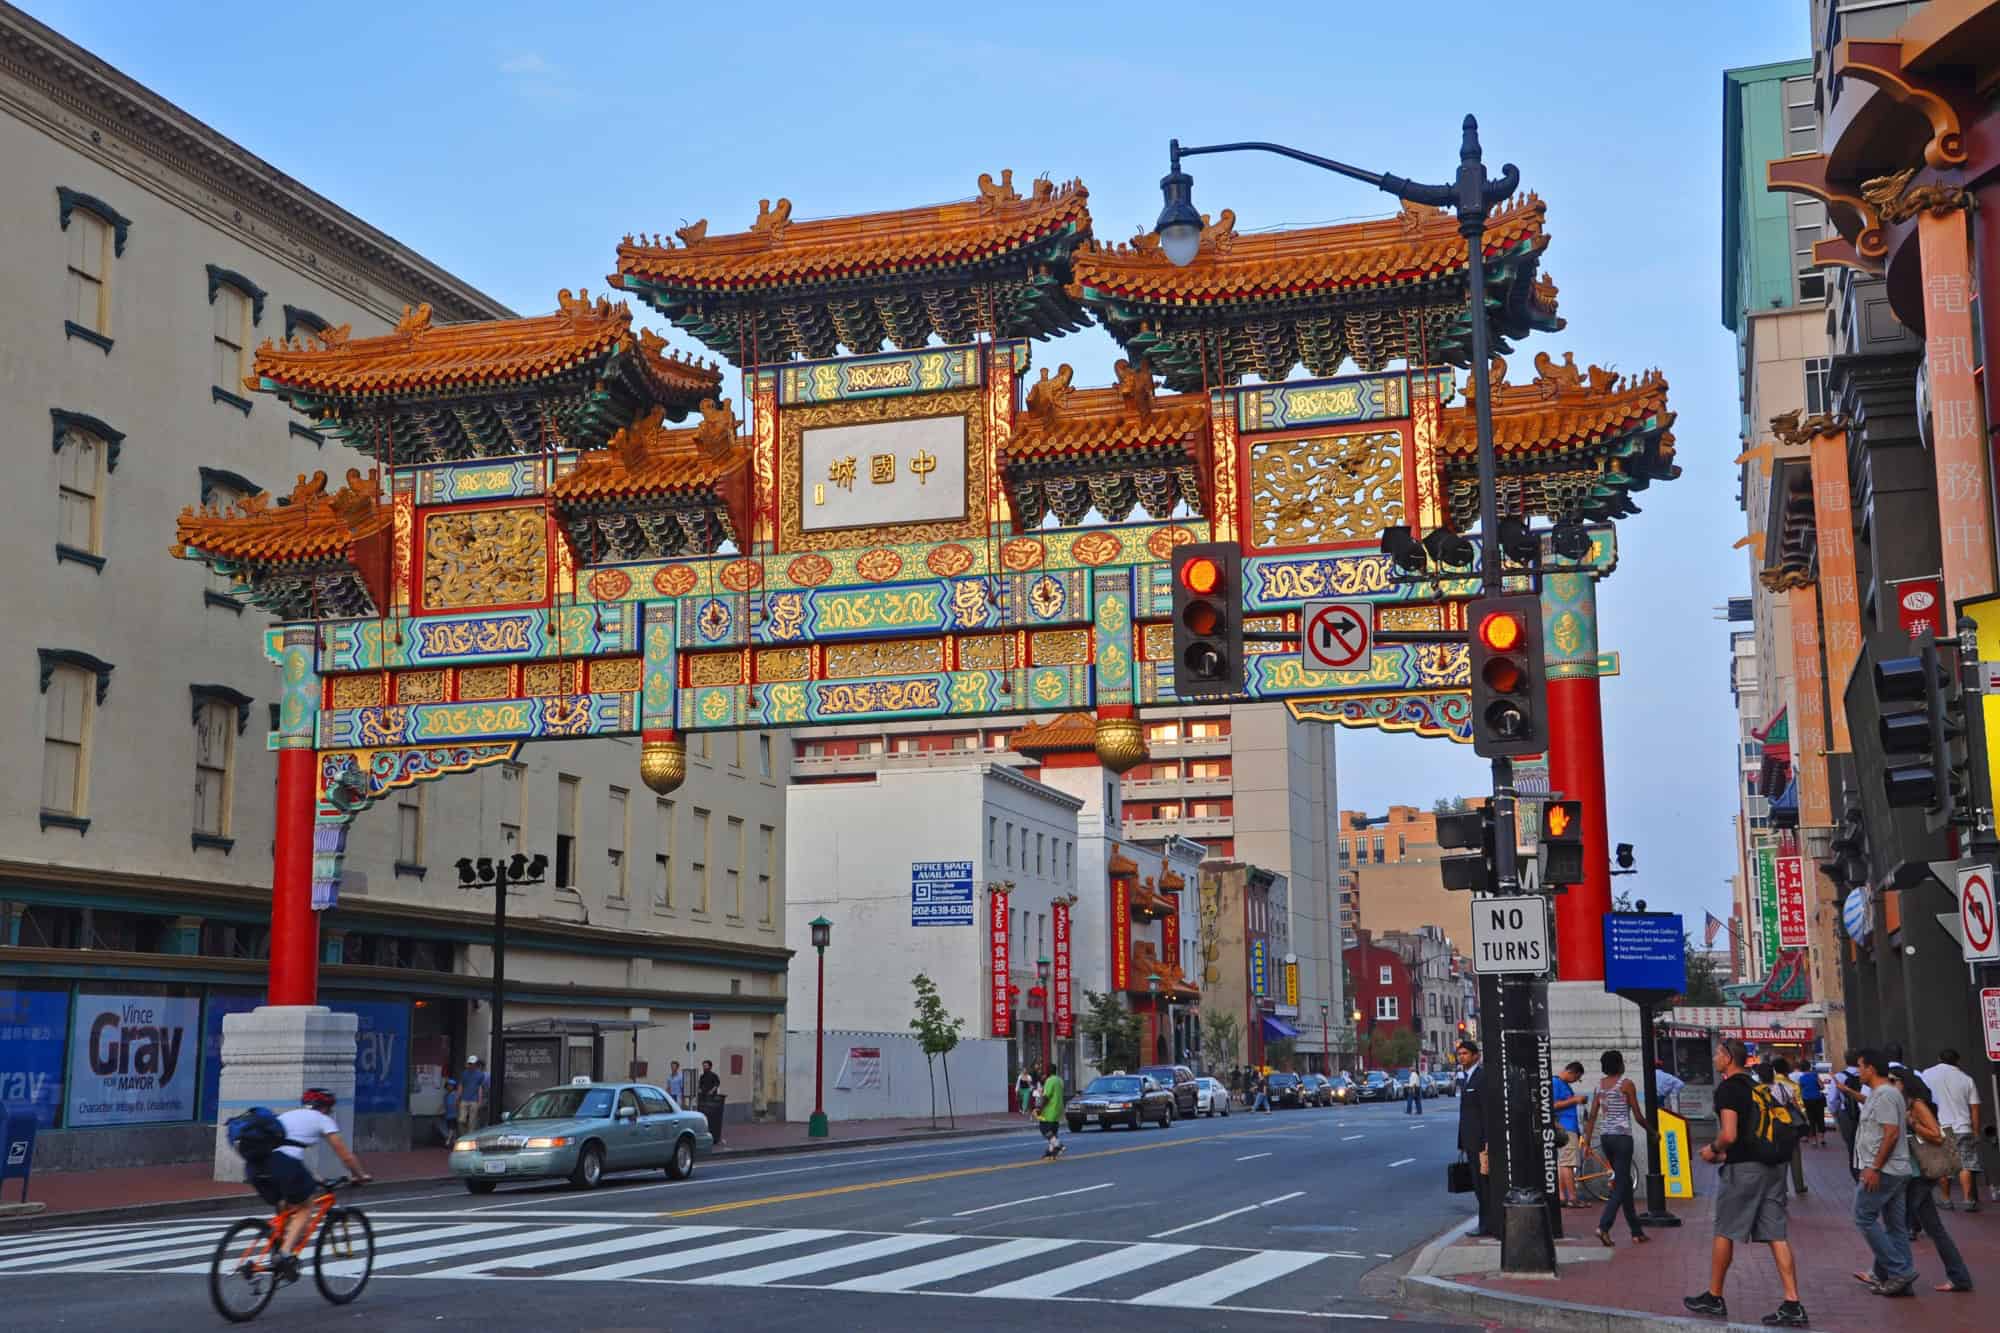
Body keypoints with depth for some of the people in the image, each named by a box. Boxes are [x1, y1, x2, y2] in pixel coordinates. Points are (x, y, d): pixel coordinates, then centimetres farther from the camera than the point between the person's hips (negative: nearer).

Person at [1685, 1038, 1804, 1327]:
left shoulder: (1727, 1089, -12)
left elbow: (1729, 1134, -22)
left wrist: (1713, 1150, -2)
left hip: (1742, 1169, -7)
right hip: (1772, 1166, 8)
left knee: (1724, 1232, 7)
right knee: (1776, 1235, 5)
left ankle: (1714, 1298, 17)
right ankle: (1793, 1305, -1)